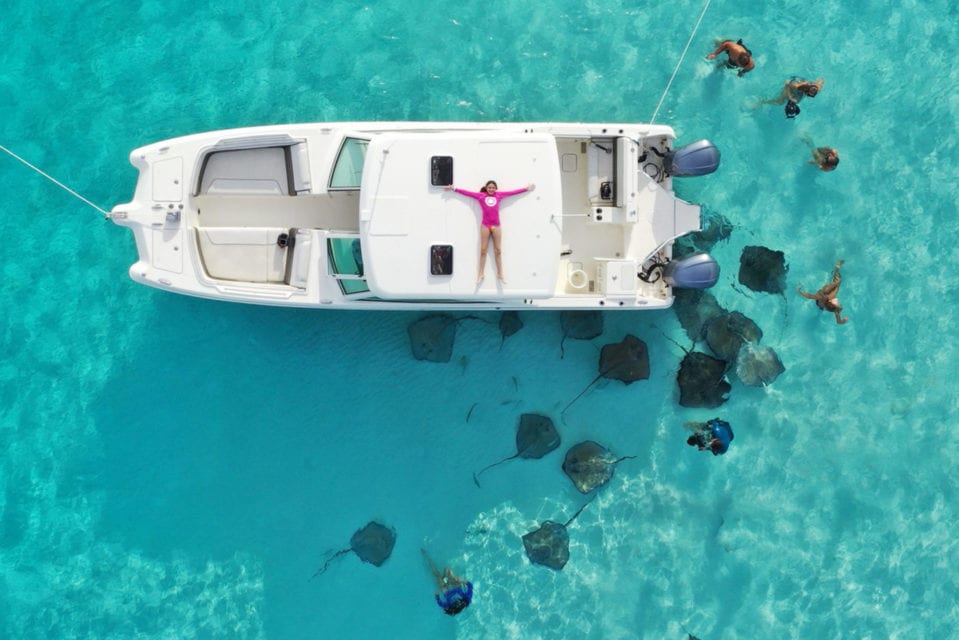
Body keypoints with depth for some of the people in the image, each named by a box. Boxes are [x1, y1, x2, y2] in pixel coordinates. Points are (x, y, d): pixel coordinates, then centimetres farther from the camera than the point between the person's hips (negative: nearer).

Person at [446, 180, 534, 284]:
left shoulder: (499, 195, 8)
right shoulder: (481, 196, 4)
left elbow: (513, 192, 14)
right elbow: (467, 192, 7)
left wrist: (526, 188, 19)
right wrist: (454, 189, 7)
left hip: (496, 226, 1)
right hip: (485, 225, -1)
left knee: (497, 250, 6)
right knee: (483, 250, 2)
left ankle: (500, 273, 12)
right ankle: (481, 273, 7)